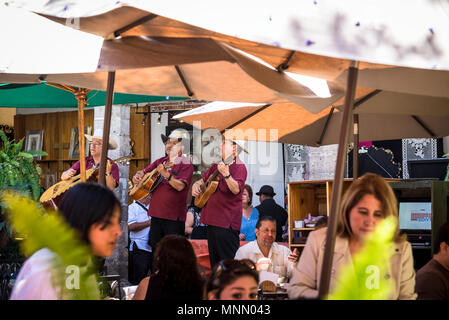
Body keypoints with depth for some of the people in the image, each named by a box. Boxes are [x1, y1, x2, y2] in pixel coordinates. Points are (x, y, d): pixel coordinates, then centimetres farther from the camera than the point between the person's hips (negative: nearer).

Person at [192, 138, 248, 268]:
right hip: (212, 218, 9)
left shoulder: (239, 167, -7)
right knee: (214, 261, 14)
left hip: (227, 222, -9)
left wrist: (226, 173, -33)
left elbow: (236, 190, -20)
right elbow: (202, 180, 27)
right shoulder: (216, 166, 16)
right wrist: (196, 185, 5)